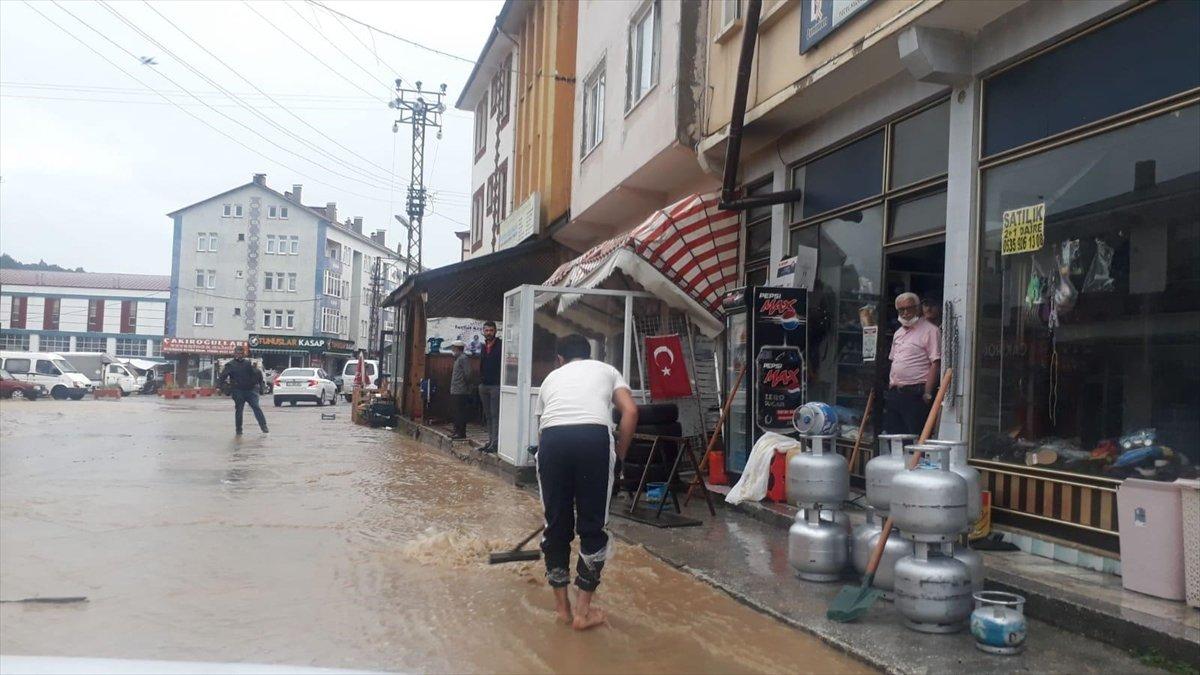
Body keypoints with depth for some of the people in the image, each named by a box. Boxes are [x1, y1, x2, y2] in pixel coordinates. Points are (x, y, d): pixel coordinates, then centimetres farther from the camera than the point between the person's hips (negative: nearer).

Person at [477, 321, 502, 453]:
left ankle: (495, 443, -8)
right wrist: (481, 380, 13)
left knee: (495, 415, -8)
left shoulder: (500, 345, -6)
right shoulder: (483, 347, 15)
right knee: (488, 415, 10)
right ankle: (491, 441, 15)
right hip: (484, 385, 7)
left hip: (496, 385, -7)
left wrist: (500, 381, -16)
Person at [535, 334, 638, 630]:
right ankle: (583, 610, 17)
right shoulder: (607, 370, 28)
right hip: (594, 437, -2)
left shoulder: (552, 377, 34)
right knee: (593, 527, 11)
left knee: (556, 525, 16)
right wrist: (619, 455, 19)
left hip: (552, 439, 2)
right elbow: (630, 411, 10)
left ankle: (562, 605, 27)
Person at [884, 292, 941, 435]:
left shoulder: (930, 331, -5)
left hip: (915, 393, -8)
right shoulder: (898, 333, 20)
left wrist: (927, 394, -18)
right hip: (894, 393, 8)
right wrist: (890, 392, 17)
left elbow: (935, 363, -12)